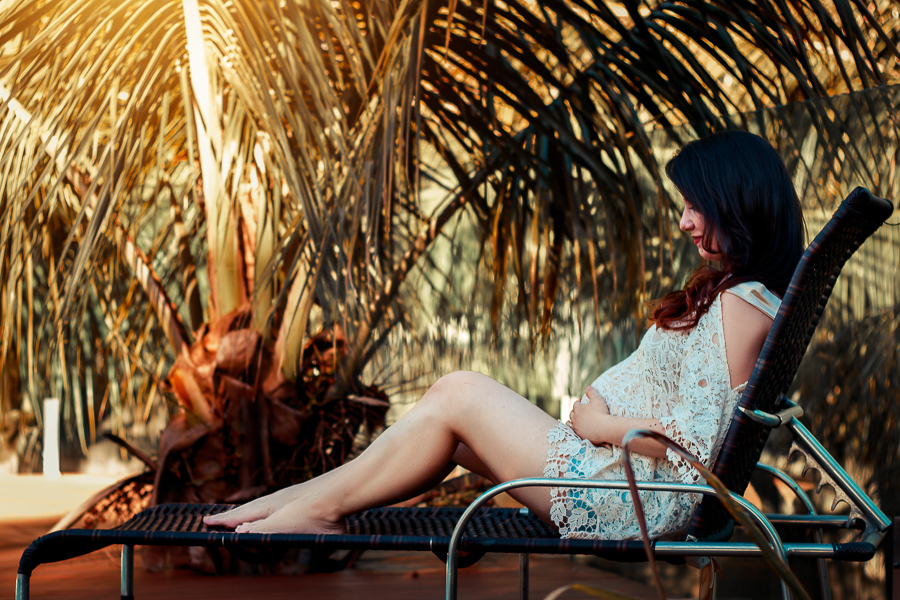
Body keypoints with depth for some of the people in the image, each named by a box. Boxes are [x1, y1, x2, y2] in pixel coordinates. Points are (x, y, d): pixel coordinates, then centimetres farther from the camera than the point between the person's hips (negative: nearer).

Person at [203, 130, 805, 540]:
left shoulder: (743, 305, -16)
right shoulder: (722, 294, 17)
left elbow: (694, 440, -22)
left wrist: (597, 426, -10)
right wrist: (594, 407, 0)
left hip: (643, 502, -10)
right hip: (620, 481, 10)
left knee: (462, 394, -9)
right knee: (449, 400, 4)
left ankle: (318, 508, 2)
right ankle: (308, 497, 7)